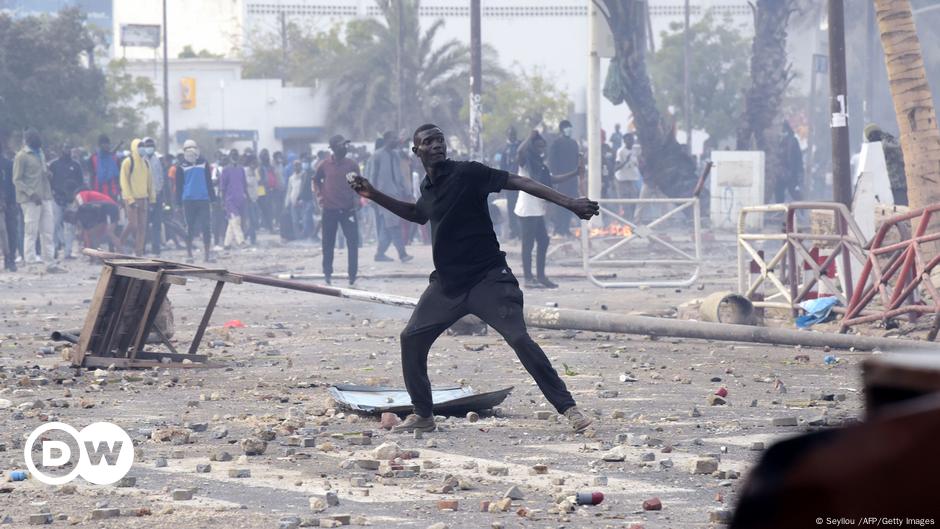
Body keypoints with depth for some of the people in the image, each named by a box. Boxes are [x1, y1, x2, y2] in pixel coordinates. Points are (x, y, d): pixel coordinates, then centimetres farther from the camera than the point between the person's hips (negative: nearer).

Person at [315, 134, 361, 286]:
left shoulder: (352, 164, 1)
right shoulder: (325, 165, 0)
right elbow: (316, 180, 14)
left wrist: (356, 198, -6)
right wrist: (320, 196, 5)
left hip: (348, 209, 0)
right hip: (329, 210, 0)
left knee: (353, 241, -7)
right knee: (328, 243, 6)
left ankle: (352, 273, -3)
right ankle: (327, 273, 18)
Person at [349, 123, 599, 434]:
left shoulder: (467, 174, -12)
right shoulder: (427, 187, 9)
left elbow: (519, 183, -18)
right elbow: (417, 214, 32)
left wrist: (569, 204, -27)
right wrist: (375, 196, 26)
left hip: (487, 279, -7)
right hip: (447, 283, 7)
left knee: (519, 339, -19)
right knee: (412, 339, 4)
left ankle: (568, 408, -15)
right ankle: (423, 416, 18)